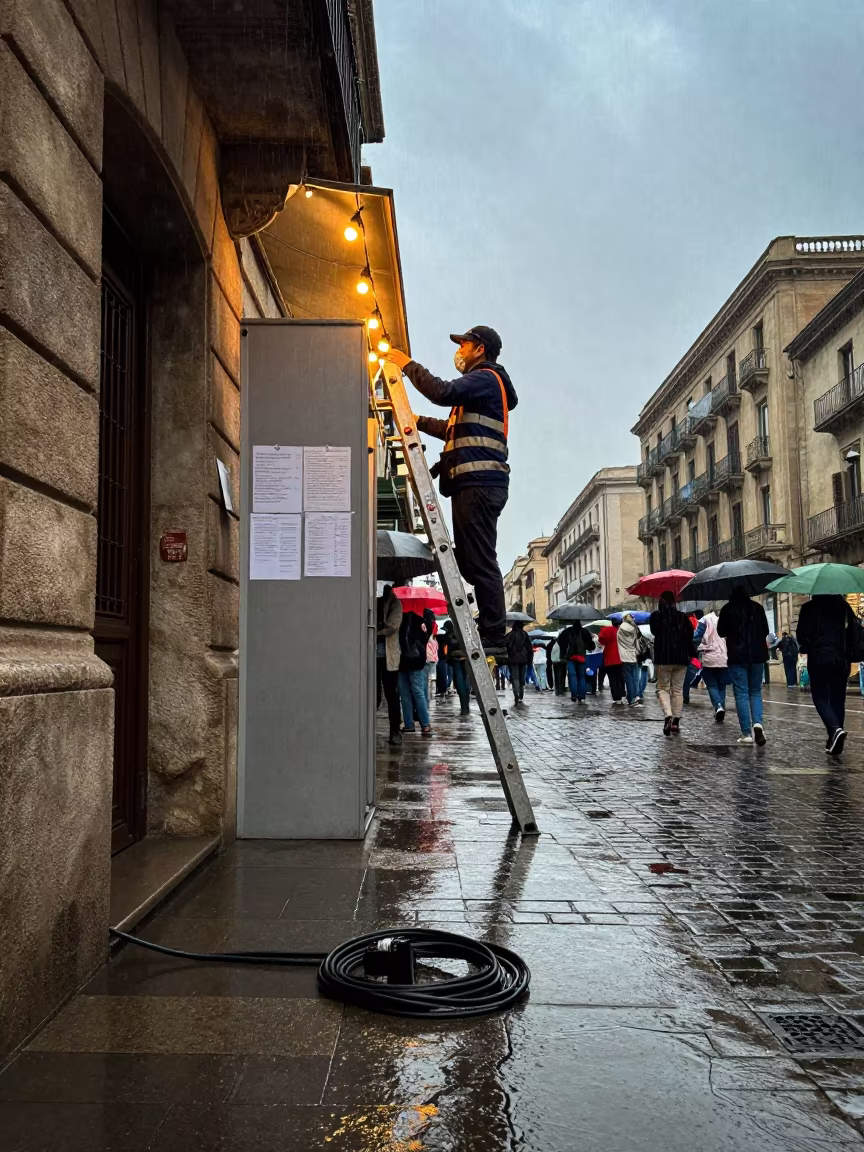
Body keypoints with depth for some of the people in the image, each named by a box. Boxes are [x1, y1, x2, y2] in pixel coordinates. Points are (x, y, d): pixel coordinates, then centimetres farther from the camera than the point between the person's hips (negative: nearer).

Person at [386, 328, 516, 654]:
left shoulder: (486, 378, -2)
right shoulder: (481, 385, 30)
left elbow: (444, 392, -19)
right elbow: (455, 430, 34)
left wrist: (408, 364, -8)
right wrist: (418, 421, 32)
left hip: (478, 483, -11)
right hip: (474, 483, 11)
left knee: (480, 561, -13)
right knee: (471, 560, 9)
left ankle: (493, 637, -13)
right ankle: (488, 633, 11)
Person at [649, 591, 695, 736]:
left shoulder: (656, 616, -2)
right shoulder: (682, 617, 5)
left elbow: (654, 632, -2)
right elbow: (690, 635, 3)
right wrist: (690, 654, 10)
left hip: (663, 658, -3)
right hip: (681, 658, 3)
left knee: (663, 687, 5)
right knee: (678, 689, 11)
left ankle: (668, 716, -18)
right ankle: (676, 721, 9)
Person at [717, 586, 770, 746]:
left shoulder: (727, 609, -3)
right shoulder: (757, 607, 4)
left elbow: (721, 632, 4)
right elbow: (765, 631, 10)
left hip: (737, 656, -2)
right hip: (757, 655, 2)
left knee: (741, 694, 1)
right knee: (755, 691, 13)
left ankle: (747, 733, -3)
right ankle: (757, 722, -10)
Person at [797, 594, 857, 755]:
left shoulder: (809, 607, -2)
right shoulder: (843, 605, 6)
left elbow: (801, 635, -7)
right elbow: (855, 631, 1)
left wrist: (808, 648, 13)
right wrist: (848, 653, 10)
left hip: (818, 658, -3)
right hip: (841, 659, 3)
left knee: (820, 697, 3)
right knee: (838, 699, 11)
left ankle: (835, 729, -22)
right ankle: (835, 741, 10)